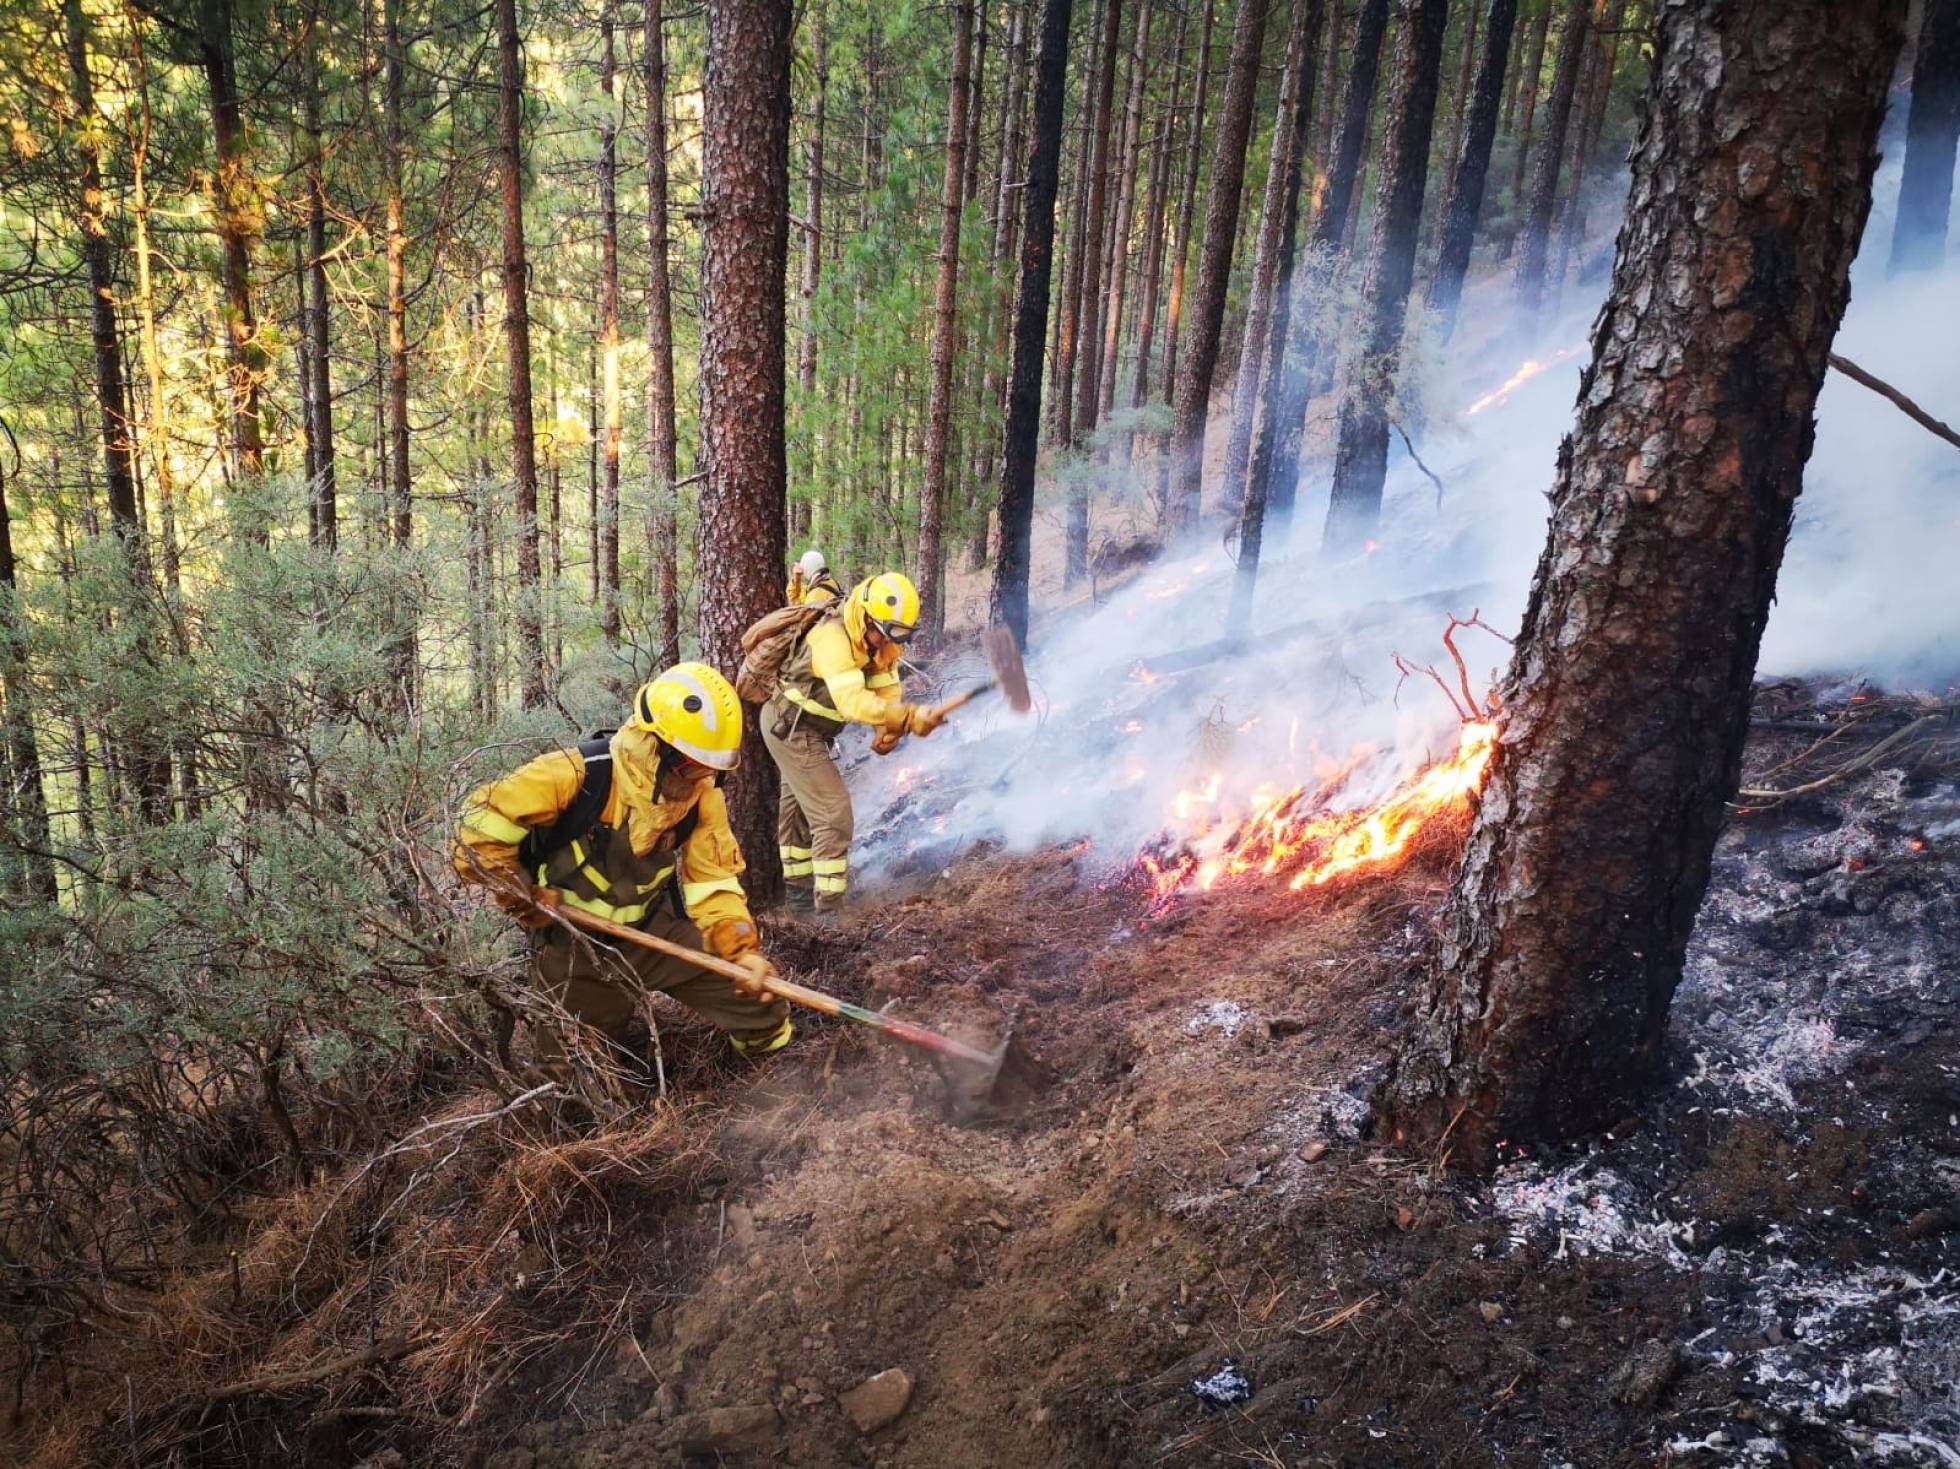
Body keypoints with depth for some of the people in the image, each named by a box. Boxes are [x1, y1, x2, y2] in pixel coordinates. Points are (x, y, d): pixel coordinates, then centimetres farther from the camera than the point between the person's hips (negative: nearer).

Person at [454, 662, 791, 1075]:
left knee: (761, 1008, -5)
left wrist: (743, 949, -22)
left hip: (659, 929, 3)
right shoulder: (576, 775, -27)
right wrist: (527, 898, -20)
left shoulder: (702, 794, -13)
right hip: (577, 944, -3)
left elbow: (713, 883, -9)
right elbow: (478, 828, -22)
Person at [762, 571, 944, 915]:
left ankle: (799, 889, 40)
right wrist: (911, 718, -53)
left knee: (799, 807, 23)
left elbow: (887, 689, -11)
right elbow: (853, 701, -45)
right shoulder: (832, 638, -34)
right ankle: (828, 907, -8)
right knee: (833, 813, -12)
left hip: (802, 729, 10)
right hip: (792, 728, -9)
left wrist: (889, 732, -30)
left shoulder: (880, 642, -7)